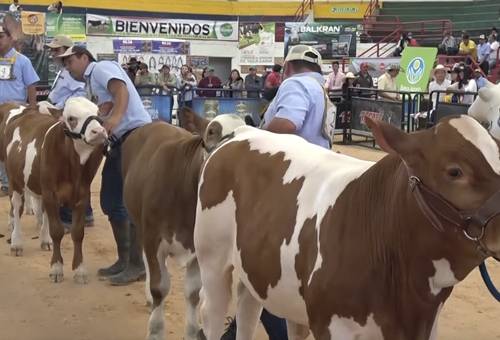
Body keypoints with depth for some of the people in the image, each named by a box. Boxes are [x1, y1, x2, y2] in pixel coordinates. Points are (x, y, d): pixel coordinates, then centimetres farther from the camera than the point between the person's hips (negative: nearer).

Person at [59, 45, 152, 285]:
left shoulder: (101, 68, -1)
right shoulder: (91, 84, 25)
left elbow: (121, 90, -19)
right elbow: (101, 112, 13)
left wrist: (115, 117, -36)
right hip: (119, 140, 10)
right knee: (111, 201, 12)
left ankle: (137, 264, -3)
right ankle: (124, 259, 21)